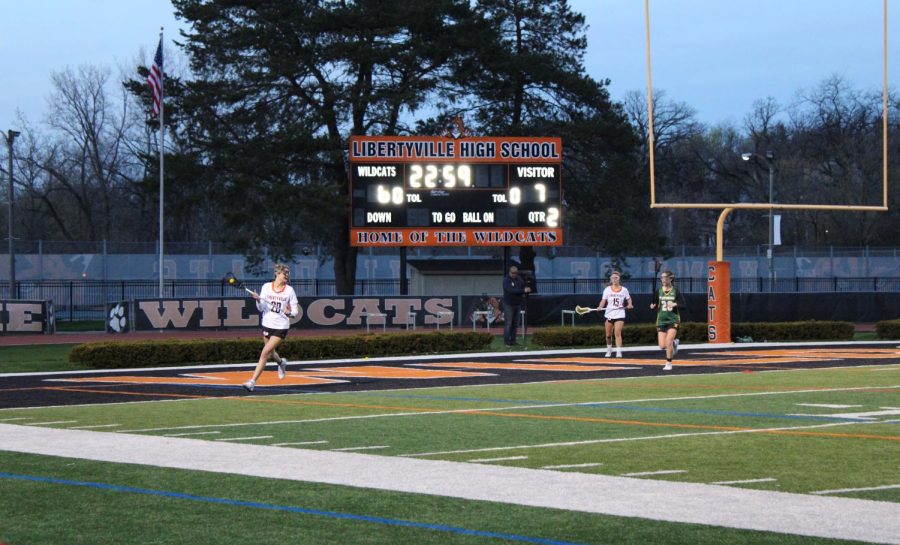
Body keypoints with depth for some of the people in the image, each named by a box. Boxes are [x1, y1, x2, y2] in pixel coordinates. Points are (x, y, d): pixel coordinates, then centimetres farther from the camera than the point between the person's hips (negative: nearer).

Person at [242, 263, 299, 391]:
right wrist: (258, 300, -21)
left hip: (281, 327, -3)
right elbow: (261, 308, -1)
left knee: (265, 352, -12)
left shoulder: (289, 290, -3)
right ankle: (281, 362, 53)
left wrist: (289, 313, -21)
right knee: (270, 352, 17)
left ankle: (252, 382, -11)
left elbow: (295, 311, 0)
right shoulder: (266, 287, 0)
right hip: (267, 324, 3)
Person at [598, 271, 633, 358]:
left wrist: (629, 305, -11)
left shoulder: (624, 290, 2)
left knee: (618, 333, -15)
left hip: (619, 315, -2)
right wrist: (600, 306, -20)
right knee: (608, 335, 9)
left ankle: (619, 352, -17)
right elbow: (603, 300, 0)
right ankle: (609, 350, 30)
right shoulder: (607, 289, 3)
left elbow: (629, 299, 11)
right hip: (609, 314, 2)